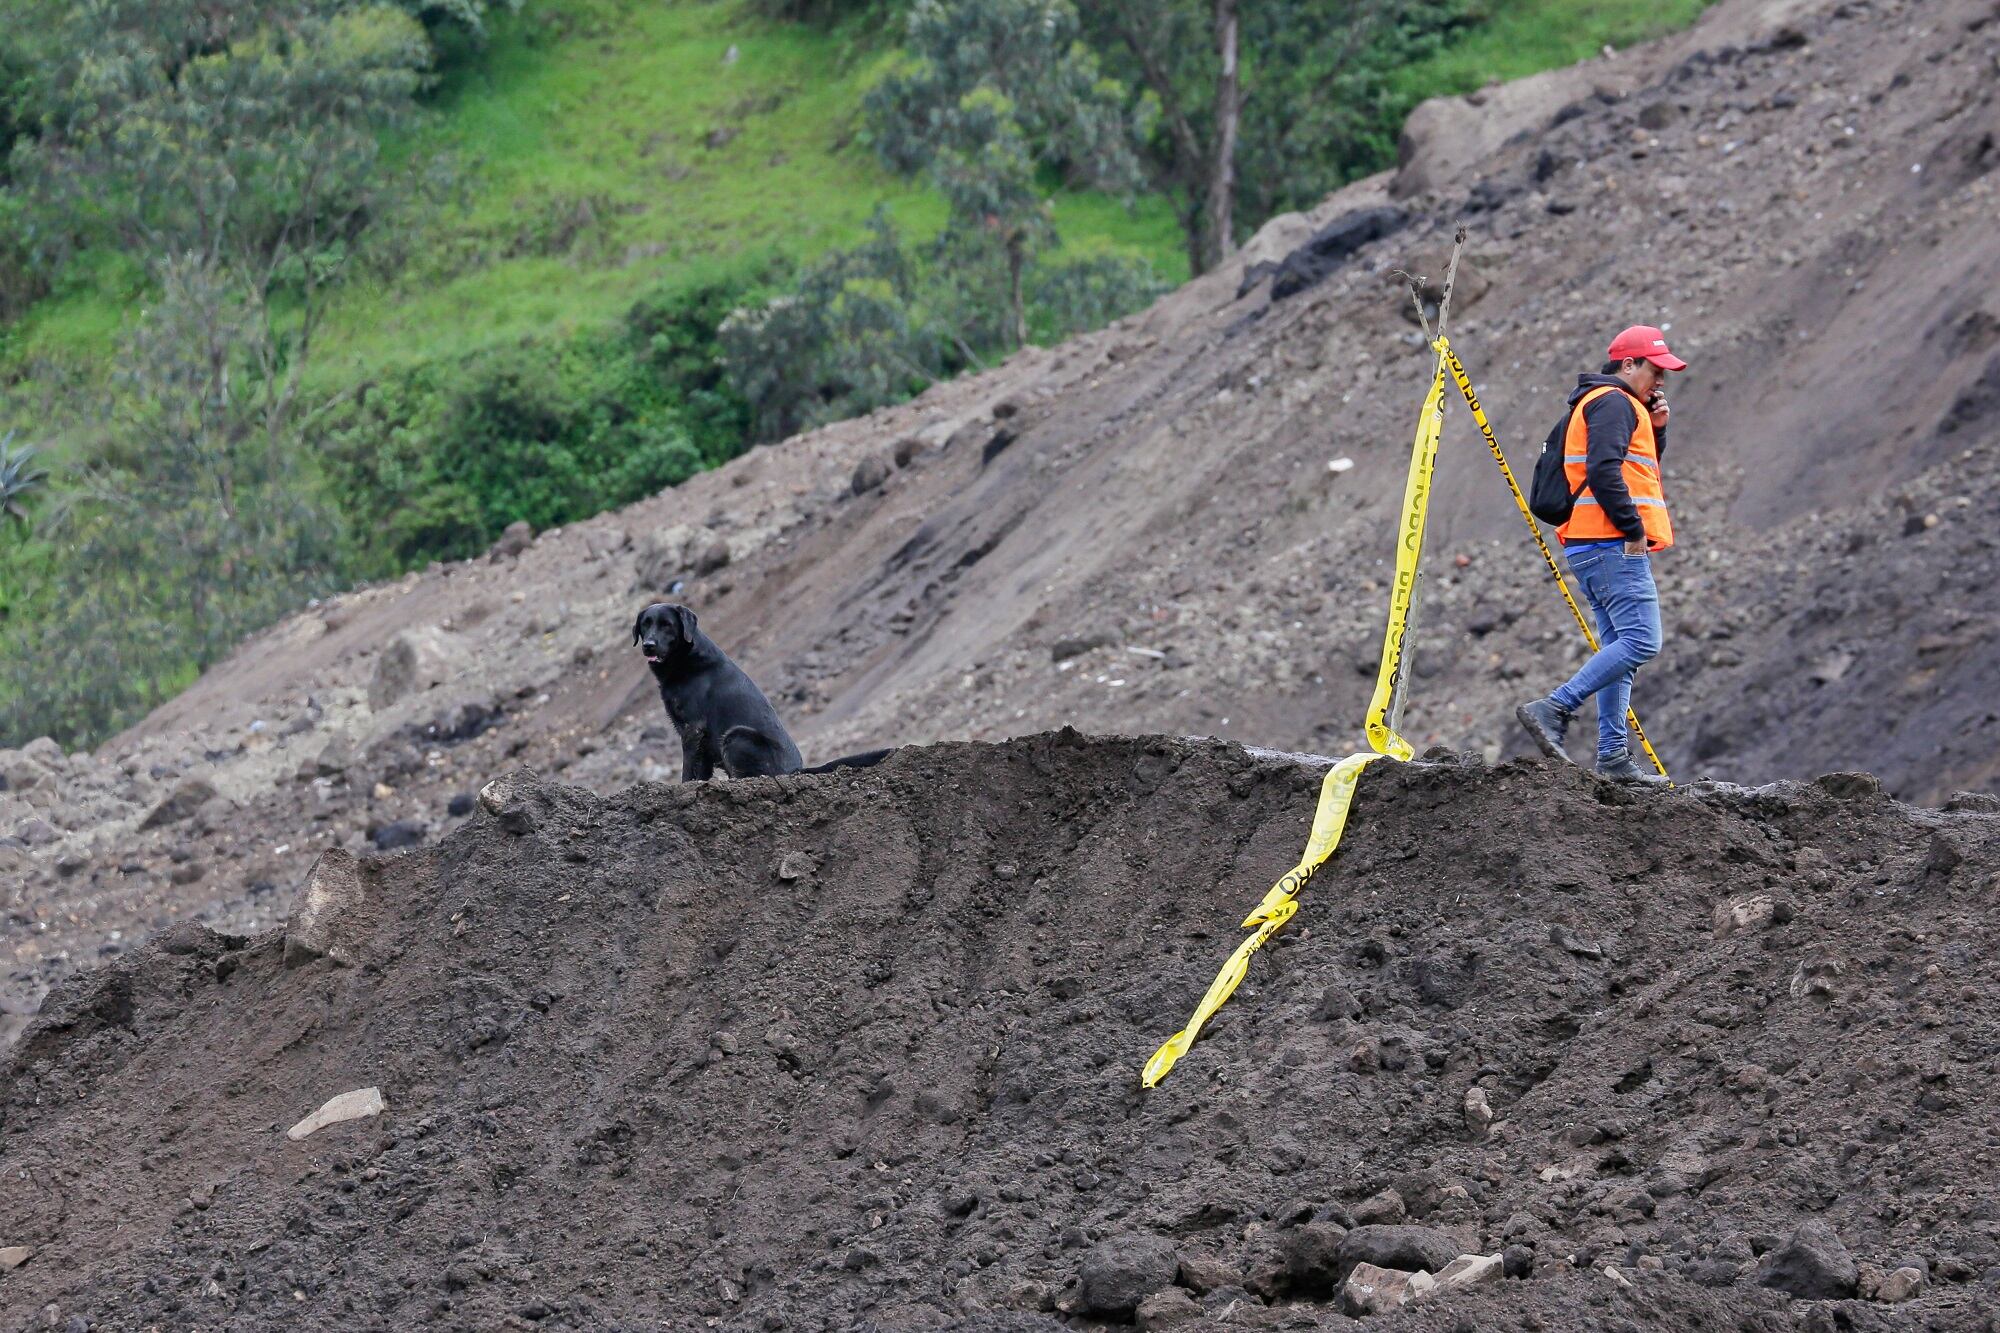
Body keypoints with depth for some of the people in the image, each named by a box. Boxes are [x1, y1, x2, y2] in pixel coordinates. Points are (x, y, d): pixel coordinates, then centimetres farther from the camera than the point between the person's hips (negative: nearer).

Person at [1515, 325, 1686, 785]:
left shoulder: (1600, 404, 26)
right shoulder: (1614, 402, -7)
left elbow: (1641, 467, 31)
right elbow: (1604, 470, -20)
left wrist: (1655, 427, 15)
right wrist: (1633, 528, -18)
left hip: (1594, 550, 11)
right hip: (1615, 546, -11)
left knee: (1619, 649, 8)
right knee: (1640, 642, -16)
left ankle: (1614, 755, 4)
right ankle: (1553, 709, -21)